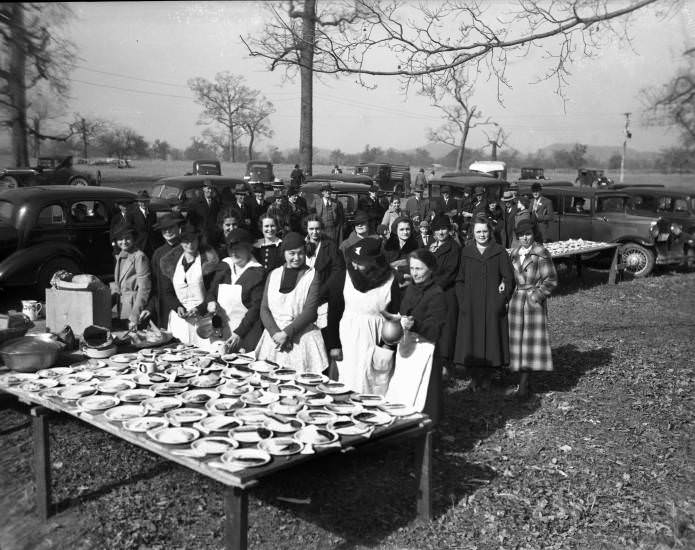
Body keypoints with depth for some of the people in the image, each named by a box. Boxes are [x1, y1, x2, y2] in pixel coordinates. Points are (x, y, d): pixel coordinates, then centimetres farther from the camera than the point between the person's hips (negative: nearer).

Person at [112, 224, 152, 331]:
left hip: (134, 305, -7)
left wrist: (135, 317, -19)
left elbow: (144, 288, -16)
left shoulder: (139, 257, -11)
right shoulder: (120, 257, 14)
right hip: (121, 309, 7)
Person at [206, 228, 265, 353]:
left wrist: (239, 333, -16)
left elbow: (256, 308, -10)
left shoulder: (257, 273, -8)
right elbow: (211, 292, 17)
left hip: (247, 334, -4)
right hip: (222, 332, 5)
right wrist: (211, 301, -6)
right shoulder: (223, 266, 9)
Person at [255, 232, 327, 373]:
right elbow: (264, 309, 5)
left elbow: (310, 311, -8)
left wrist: (286, 333, -14)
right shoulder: (274, 274, 11)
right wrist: (276, 334, -10)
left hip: (302, 339, -3)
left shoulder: (312, 275, 0)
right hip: (273, 339, 3)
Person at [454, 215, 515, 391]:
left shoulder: (499, 253, 1)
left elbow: (509, 278, 1)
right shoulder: (466, 252, 6)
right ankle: (475, 377, 12)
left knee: (491, 340, 2)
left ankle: (487, 377, 14)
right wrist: (462, 301, -3)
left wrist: (501, 301, -9)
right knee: (471, 341, 1)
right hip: (470, 307, 1)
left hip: (492, 307, -1)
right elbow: (459, 280, 8)